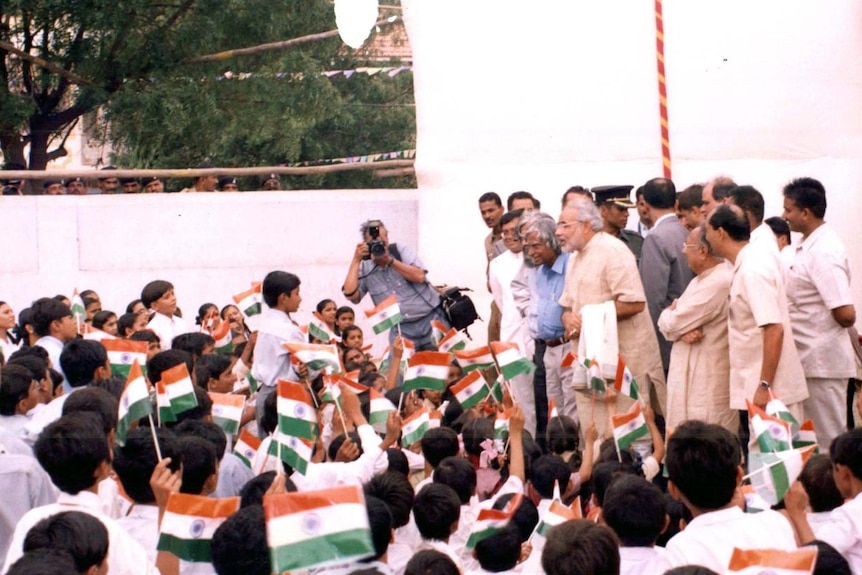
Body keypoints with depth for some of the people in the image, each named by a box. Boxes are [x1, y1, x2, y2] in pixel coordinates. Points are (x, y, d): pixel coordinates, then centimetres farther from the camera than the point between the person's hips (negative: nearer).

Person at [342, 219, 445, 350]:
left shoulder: (401, 250, -1)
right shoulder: (364, 268, 1)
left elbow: (419, 276, -14)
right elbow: (351, 294, -13)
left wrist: (390, 260, -19)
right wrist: (356, 260, -13)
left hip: (431, 320, -1)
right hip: (401, 329, 1)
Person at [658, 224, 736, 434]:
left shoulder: (718, 283, -19)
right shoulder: (700, 280, 15)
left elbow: (670, 322, -18)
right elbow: (666, 323, 12)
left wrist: (670, 312, 7)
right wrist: (682, 331, -11)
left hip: (708, 383, -10)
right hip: (690, 376, 10)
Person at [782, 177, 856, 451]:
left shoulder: (823, 253, -20)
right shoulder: (809, 245, 9)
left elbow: (846, 314, -25)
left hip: (821, 361, -9)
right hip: (812, 358, 10)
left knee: (827, 441, 0)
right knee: (815, 438, 16)